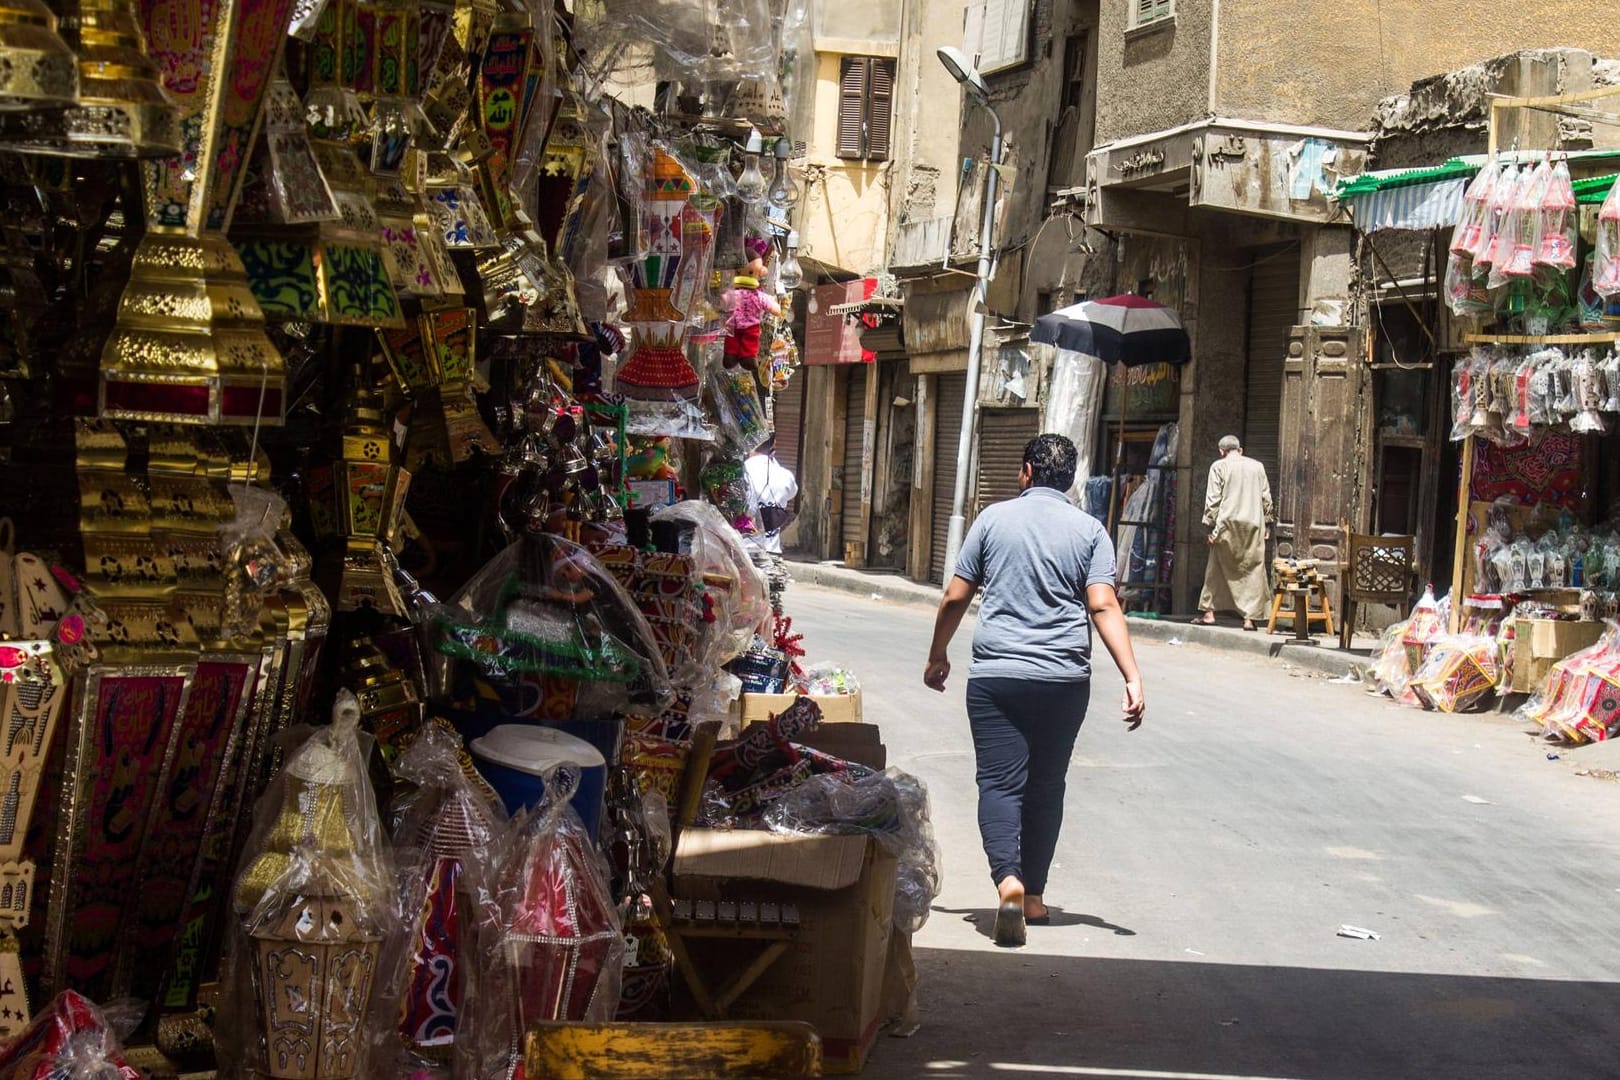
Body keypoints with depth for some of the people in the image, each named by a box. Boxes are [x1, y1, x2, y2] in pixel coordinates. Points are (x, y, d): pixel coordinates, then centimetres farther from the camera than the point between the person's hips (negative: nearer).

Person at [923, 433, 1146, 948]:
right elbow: (1103, 606, -8)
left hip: (995, 674, -1)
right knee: (1046, 785, 14)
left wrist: (937, 656, 20)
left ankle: (1008, 879, -26)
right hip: (1064, 679, 1)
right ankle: (1034, 895, 21)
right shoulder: (1089, 530, 4)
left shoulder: (994, 518, 4)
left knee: (1000, 782, -3)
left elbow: (955, 598, 5)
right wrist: (1132, 676, -10)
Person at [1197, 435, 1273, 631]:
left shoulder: (1219, 466, 0)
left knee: (1216, 570, 10)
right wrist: (1267, 524, 15)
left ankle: (1209, 612, 12)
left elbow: (1213, 499, -5)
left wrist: (1211, 526, -2)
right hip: (1253, 524, 2)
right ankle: (1249, 617, -4)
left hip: (1227, 524, -1)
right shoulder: (1257, 466, 9)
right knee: (1252, 571, 2)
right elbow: (1266, 498, 9)